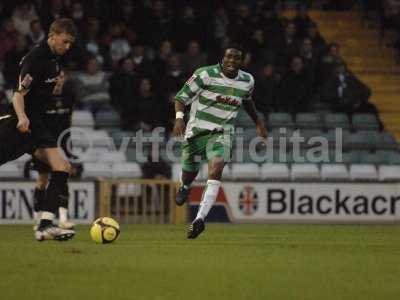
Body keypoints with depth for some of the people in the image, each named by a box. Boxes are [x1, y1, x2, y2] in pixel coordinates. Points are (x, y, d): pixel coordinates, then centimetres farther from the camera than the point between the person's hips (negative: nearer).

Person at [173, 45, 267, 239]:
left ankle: (200, 218, -32)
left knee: (216, 167, -25)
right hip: (196, 129, -1)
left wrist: (258, 123, 28)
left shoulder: (247, 81, 2)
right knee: (189, 172, 10)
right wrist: (179, 117, -27)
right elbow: (181, 97, -10)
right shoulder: (205, 75, -13)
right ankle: (184, 187, 53)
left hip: (221, 133, 1)